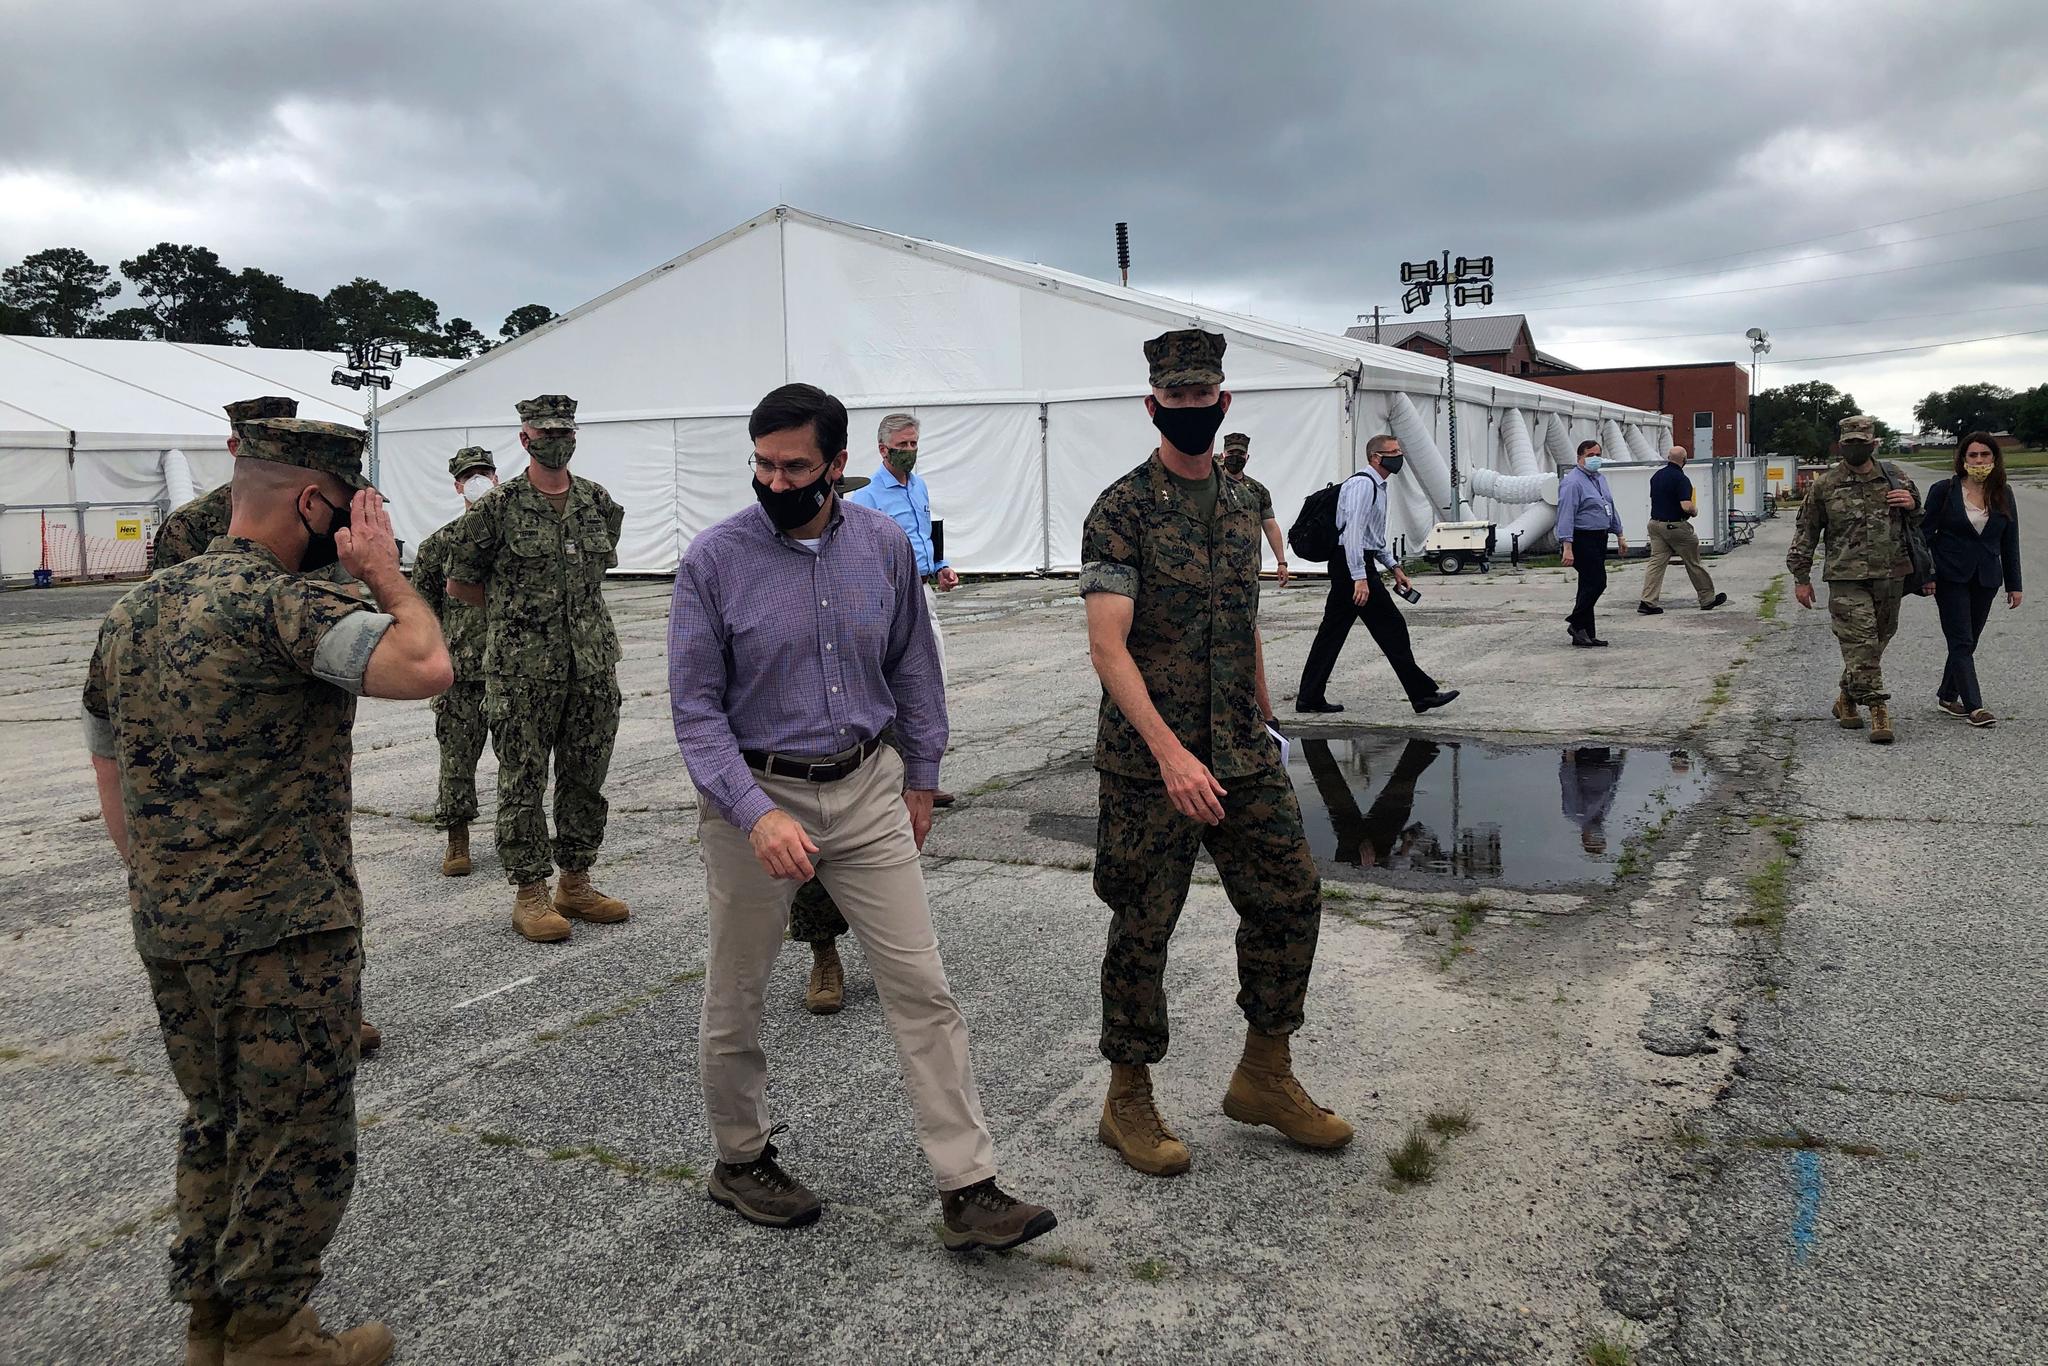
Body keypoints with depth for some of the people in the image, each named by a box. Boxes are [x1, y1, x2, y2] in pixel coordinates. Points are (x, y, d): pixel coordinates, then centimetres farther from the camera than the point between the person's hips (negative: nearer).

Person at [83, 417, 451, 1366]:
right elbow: (425, 666, -31)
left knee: (215, 1126, 22)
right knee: (299, 1144, 7)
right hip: (285, 933, -8)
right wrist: (383, 570, -15)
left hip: (166, 930, 9)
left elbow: (110, 780, 16)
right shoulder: (282, 604, -18)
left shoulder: (130, 612, 10)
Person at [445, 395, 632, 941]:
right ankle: (530, 895, 10)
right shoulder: (497, 507, -5)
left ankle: (576, 883, 22)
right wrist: (511, 612, 10)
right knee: (523, 782, 1)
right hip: (523, 670, -4)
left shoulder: (600, 504, 8)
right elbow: (460, 582, 4)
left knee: (586, 778, 10)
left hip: (593, 665, 5)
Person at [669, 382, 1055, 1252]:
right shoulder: (715, 561, -11)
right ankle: (740, 1162, 35)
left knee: (922, 986, 0)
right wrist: (758, 814, -23)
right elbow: (696, 707, -11)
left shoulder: (885, 545, -2)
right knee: (735, 999, 12)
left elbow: (912, 665, 10)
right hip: (754, 795, -2)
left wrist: (921, 778, 12)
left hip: (867, 789, 3)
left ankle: (968, 1191, 8)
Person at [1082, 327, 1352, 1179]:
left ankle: (1264, 1075, 25)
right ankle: (1128, 1102, 21)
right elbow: (1107, 646, -19)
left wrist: (1266, 730, 19)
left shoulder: (1240, 508, 11)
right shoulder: (1121, 512, -11)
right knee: (1142, 928, 3)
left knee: (1291, 898, 7)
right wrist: (1171, 751, -28)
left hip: (1243, 756, 7)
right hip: (1149, 763, -6)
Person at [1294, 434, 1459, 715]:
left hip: (1359, 564, 10)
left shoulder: (1377, 486, 19)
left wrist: (1394, 567, 22)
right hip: (1352, 564, -10)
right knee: (1391, 628, -5)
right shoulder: (1362, 485, -14)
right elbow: (1353, 532, -22)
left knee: (1332, 630, 9)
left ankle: (1309, 698, 11)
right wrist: (1360, 578, -28)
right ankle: (1422, 694, 0)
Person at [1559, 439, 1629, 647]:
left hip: (1599, 540, 9)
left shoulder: (1601, 478, 16)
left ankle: (1583, 634, 13)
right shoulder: (1572, 482, -13)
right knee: (1597, 582, -13)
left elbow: (1611, 509, 25)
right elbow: (1566, 515, -20)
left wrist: (1620, 536, 23)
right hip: (1583, 540, -9)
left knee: (1590, 585, 9)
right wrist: (1567, 548, -26)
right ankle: (1577, 623, 0)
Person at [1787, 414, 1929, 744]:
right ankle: (1878, 710, -10)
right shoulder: (1824, 484, 0)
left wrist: (1912, 503, -3)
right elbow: (1806, 531, 6)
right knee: (1861, 644, -11)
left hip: (1890, 577, 4)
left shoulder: (1894, 478, 9)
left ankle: (1847, 699, 27)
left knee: (1877, 642, 11)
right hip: (1847, 580, -4)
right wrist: (1801, 577, 3)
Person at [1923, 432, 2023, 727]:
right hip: (1951, 578, -4)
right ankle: (1974, 707, -10)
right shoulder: (1944, 491, -4)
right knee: (1962, 642, -8)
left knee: (1968, 641, 9)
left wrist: (2014, 584, 8)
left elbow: (2010, 542, 10)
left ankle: (1947, 696, 24)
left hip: (1986, 579, 4)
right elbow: (1925, 533, -1)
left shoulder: (2003, 494, 6)